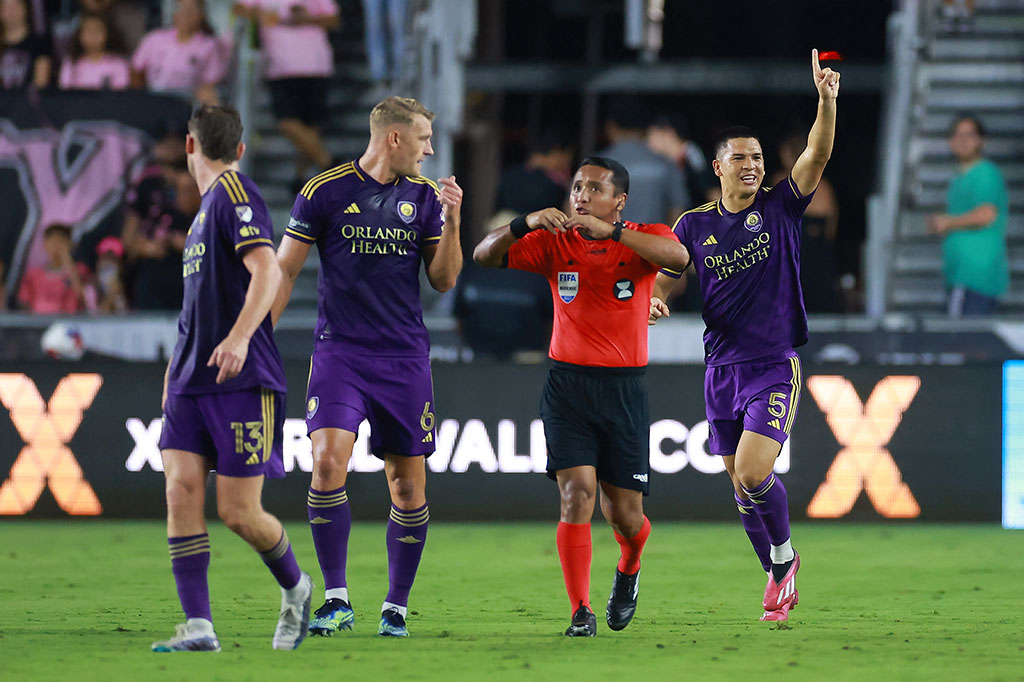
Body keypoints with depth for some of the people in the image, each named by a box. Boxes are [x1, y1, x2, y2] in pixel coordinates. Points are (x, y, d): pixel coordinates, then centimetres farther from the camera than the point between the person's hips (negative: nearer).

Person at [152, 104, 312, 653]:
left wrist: (240, 337, -34)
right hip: (192, 379, 8)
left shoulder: (233, 192, -8)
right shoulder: (207, 204, 20)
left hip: (242, 381, -8)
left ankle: (295, 589, 22)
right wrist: (178, 363, 28)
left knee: (238, 512, -6)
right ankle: (198, 627, -11)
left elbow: (267, 269, -22)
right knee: (181, 491, -8)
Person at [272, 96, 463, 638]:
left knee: (408, 485, 2)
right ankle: (336, 600, -12)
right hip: (339, 350, -3)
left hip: (405, 357, 3)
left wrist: (451, 222, -8)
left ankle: (396, 606, 15)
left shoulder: (424, 196, 7)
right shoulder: (325, 191, -1)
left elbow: (443, 280, 7)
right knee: (328, 461, -20)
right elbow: (285, 269, 5)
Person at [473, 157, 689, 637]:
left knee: (624, 515, 5)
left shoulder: (641, 239, -1)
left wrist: (610, 231, -31)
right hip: (567, 385, 0)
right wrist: (526, 223, -21)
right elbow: (485, 255, -4)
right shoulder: (554, 242, 4)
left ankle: (629, 569, 40)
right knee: (577, 493, -16)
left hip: (624, 389, 0)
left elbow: (678, 256, -24)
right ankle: (580, 614, -11)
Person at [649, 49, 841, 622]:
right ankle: (779, 575, 28)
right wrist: (655, 301, -12)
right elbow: (664, 278, 12)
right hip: (722, 369, 4)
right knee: (742, 484, 9)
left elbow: (818, 155, -13)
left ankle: (784, 555, 6)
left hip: (775, 366, -4)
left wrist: (827, 100, -29)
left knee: (752, 472, -19)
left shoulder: (780, 208, 0)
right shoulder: (695, 225, 6)